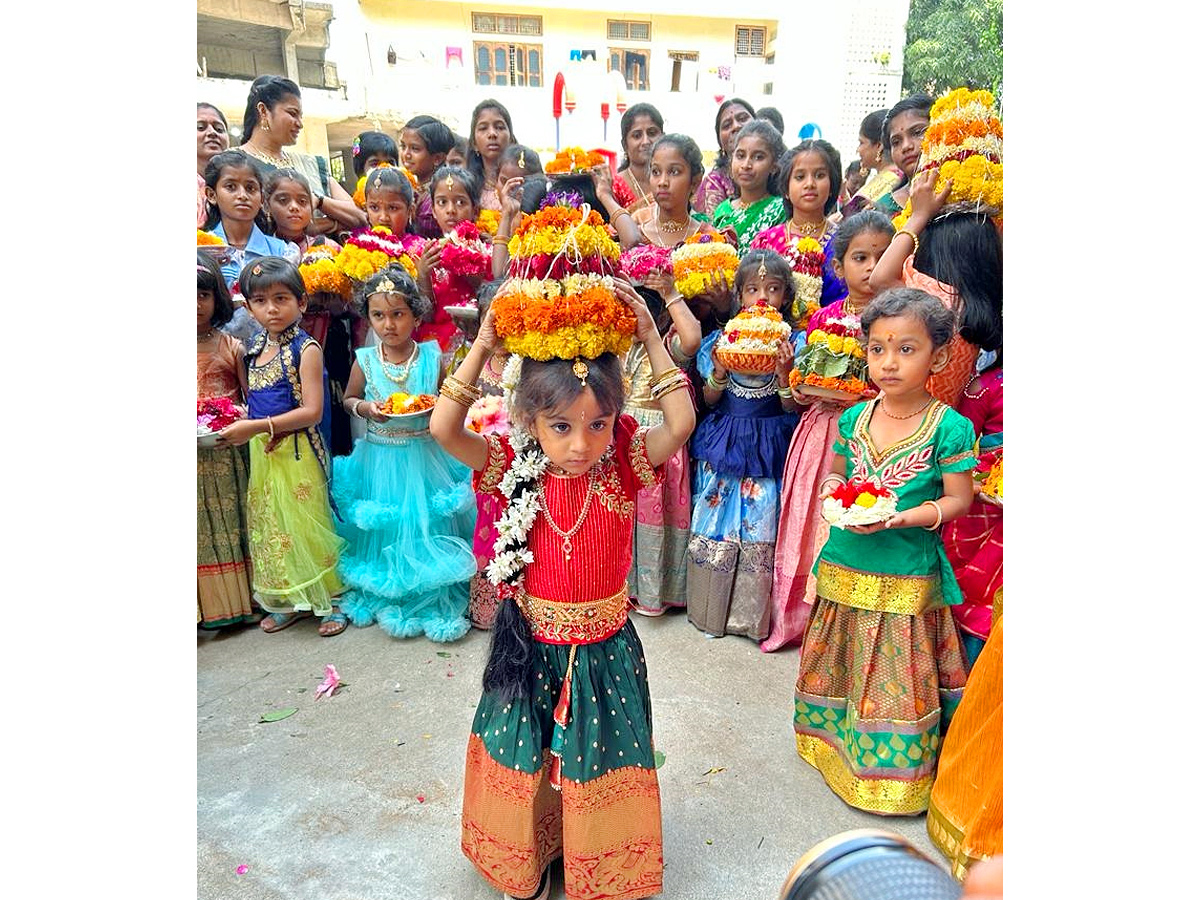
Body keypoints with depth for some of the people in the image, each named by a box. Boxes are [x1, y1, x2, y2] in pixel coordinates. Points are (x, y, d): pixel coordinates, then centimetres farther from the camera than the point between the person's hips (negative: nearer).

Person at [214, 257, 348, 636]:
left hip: (297, 452, -7)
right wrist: (237, 423, -1)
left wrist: (257, 427, -22)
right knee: (270, 526, 14)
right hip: (261, 453, 7)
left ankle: (330, 600, 16)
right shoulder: (256, 346, 10)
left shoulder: (305, 349, -12)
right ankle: (288, 601, 29)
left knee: (306, 526, 1)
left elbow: (311, 411, -18)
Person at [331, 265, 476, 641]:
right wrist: (365, 408, -12)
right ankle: (384, 593, 33)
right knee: (384, 528, 11)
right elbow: (348, 399, 9)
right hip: (380, 458, 1)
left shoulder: (431, 356, -7)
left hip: (425, 455, -1)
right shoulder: (365, 360, -5)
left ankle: (434, 598, 25)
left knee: (426, 525, 6)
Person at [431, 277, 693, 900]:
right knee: (524, 760, 19)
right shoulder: (514, 470, -13)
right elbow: (442, 428, -23)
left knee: (598, 767, 17)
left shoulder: (624, 469, -13)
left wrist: (651, 339, -24)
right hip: (529, 648, 1)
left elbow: (681, 424, -27)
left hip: (604, 650, 0)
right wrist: (481, 350, -23)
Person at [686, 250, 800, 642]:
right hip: (723, 443, 1)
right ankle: (710, 607, 21)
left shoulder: (792, 343, -1)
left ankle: (753, 613, 16)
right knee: (714, 519, 5)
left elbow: (791, 407, -2)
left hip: (767, 445, -1)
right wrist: (719, 371, -16)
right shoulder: (722, 338, 1)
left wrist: (784, 373, -19)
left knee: (760, 523, -1)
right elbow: (710, 400, 4)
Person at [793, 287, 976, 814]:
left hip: (906, 577, -4)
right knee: (838, 664, 18)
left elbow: (957, 499, -8)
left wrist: (902, 518, -22)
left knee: (896, 678, 8)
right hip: (845, 566, 4)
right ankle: (835, 743, 41)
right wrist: (836, 493, -7)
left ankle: (894, 771, 29)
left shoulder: (947, 427, -12)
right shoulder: (854, 418, 1)